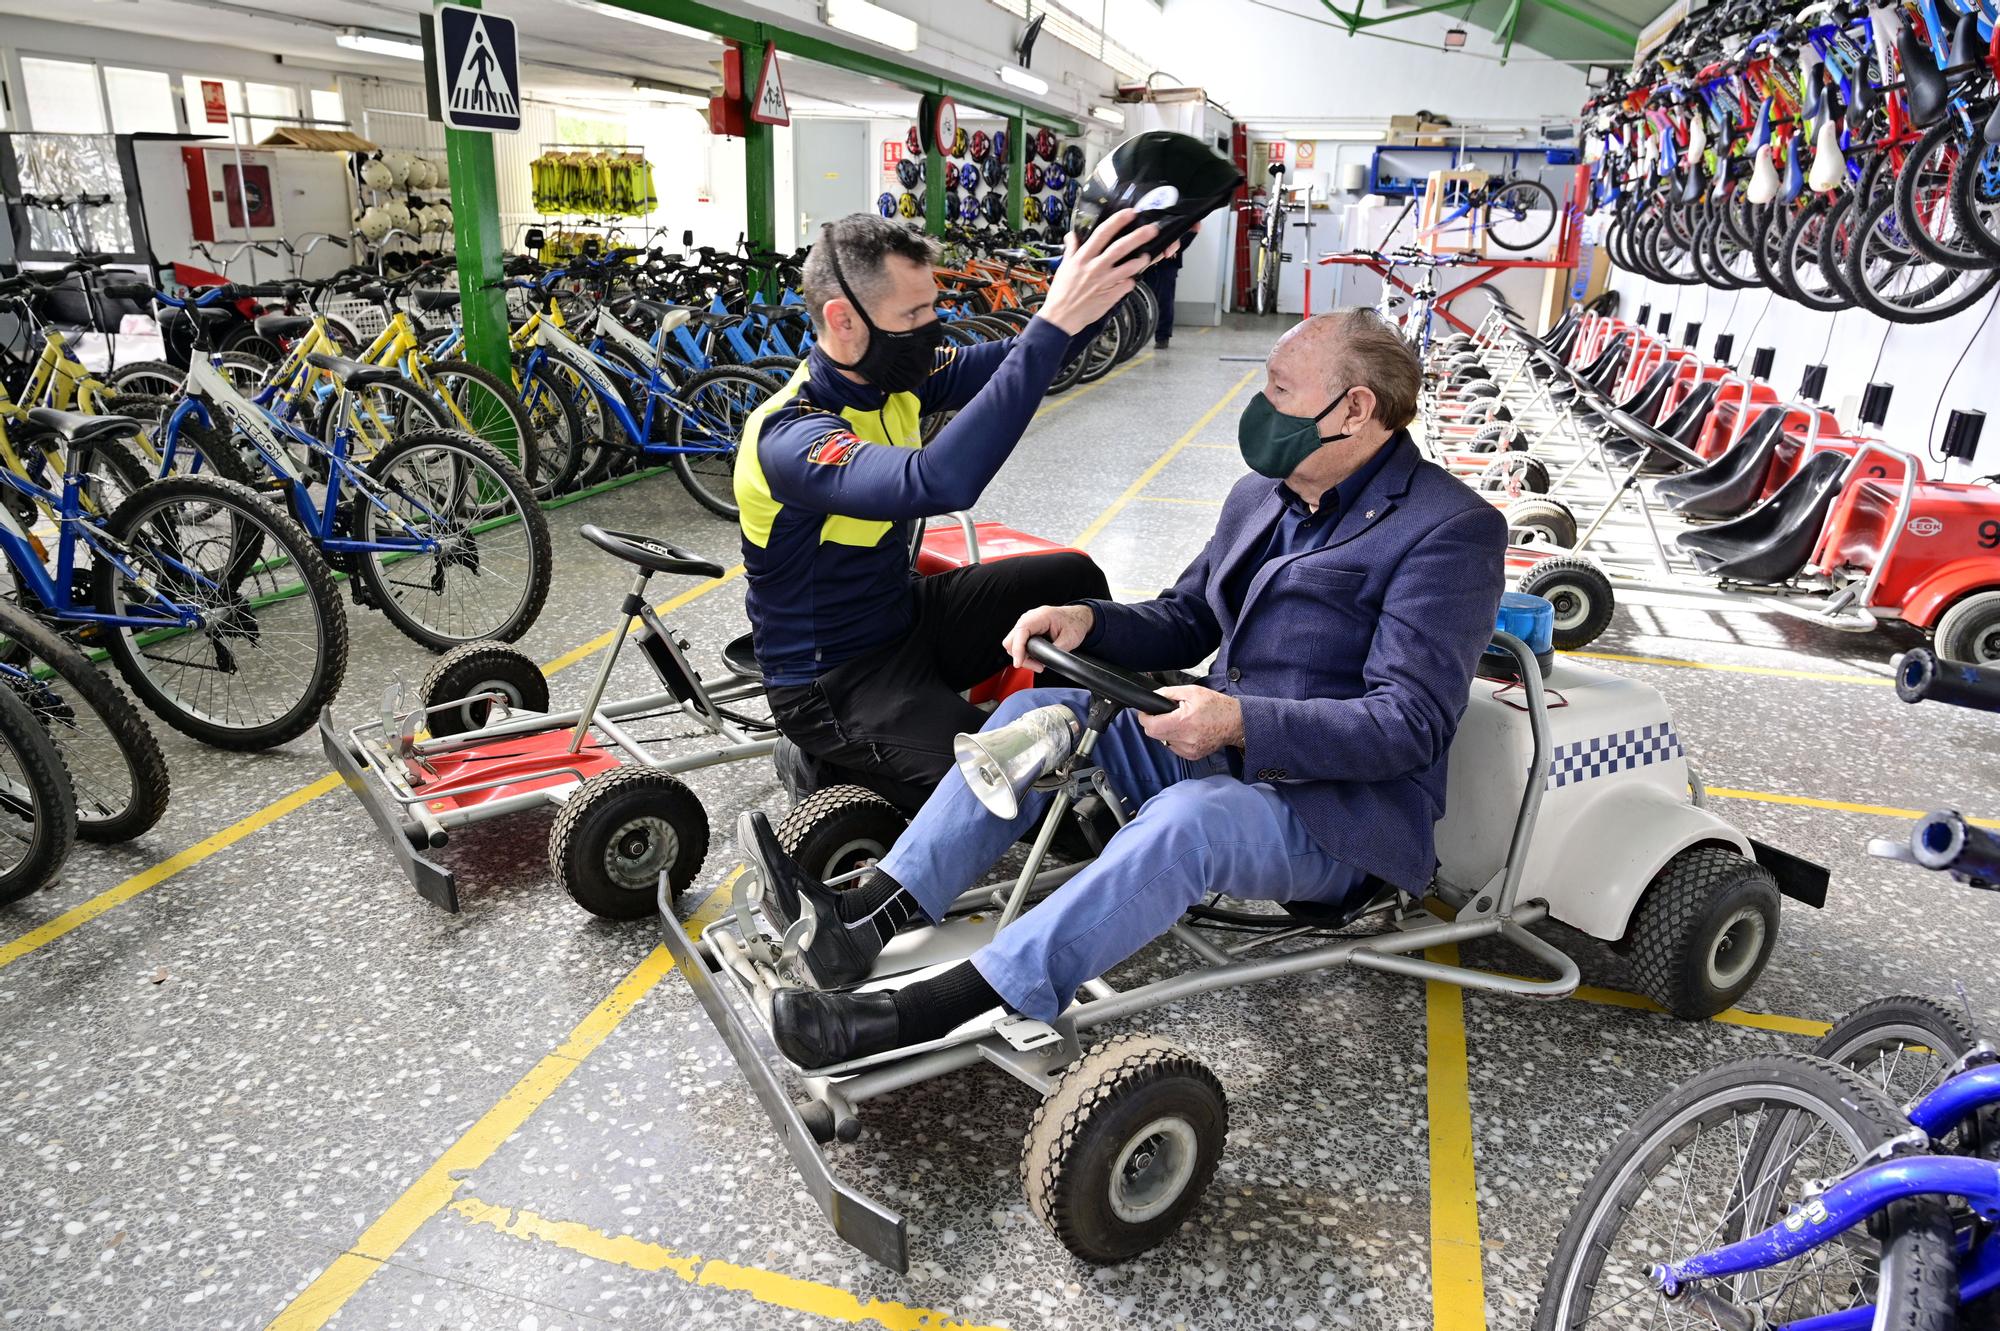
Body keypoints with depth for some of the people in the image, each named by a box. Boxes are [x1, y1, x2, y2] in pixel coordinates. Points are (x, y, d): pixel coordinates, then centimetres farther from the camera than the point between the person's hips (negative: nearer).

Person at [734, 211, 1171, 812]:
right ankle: (832, 766, 2)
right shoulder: (790, 437, -31)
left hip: (905, 615, 8)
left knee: (1074, 580, 6)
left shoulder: (893, 374, -5)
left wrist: (1104, 280, -25)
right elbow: (937, 483, -48)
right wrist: (1055, 322, -50)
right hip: (836, 681, -8)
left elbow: (1016, 361, -5)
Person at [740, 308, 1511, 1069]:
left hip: (1343, 812, -7)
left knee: (1189, 818, -38)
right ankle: (867, 918, -20)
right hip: (1216, 749, 8)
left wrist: (1242, 722, -32)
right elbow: (1185, 621, 18)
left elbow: (1412, 724, -20)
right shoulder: (1262, 496, 12)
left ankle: (925, 1015, -41)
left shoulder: (1450, 530, -13)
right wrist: (1087, 622, -3)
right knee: (1040, 710, -8)